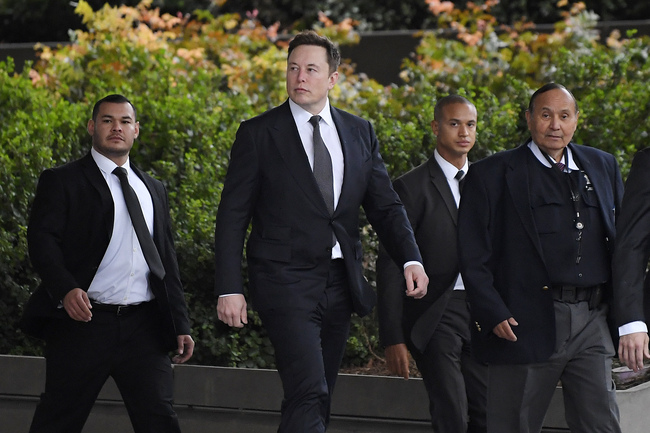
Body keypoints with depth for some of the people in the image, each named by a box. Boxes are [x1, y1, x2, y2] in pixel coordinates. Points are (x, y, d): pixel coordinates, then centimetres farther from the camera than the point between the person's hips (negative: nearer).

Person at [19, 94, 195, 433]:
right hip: (83, 321, -4)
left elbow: (167, 262, 23)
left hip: (143, 327, 4)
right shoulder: (61, 182, 4)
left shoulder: (153, 190, 21)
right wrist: (66, 288, -28)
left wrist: (180, 325, 16)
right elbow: (42, 242, -9)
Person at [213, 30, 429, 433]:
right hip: (285, 281, -5)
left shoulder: (360, 133, 11)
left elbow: (386, 206, 11)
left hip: (340, 282, 5)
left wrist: (411, 259, -7)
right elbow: (232, 216, -2)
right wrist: (229, 289, -10)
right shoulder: (259, 134, -2)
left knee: (317, 397, 11)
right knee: (309, 394, -18)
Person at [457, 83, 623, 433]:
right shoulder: (494, 174, 1)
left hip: (592, 324, 4)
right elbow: (473, 255, -3)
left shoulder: (603, 167, 15)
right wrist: (493, 314, -13)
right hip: (526, 324, -4)